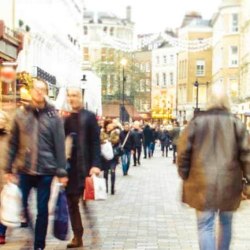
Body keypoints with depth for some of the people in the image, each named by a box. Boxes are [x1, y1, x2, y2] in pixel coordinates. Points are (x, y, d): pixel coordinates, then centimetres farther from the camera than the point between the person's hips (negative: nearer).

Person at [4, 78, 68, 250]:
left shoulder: (53, 116, 0)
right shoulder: (21, 114, 4)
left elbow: (59, 145, -2)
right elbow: (13, 143, 6)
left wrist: (62, 171, -6)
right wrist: (9, 168, 2)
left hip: (46, 171, -1)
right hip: (24, 170, 1)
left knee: (42, 209, 6)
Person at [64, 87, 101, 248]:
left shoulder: (89, 117, -2)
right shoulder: (66, 118, 11)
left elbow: (96, 142, -8)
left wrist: (96, 164, -16)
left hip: (84, 166, -5)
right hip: (69, 166, 5)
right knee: (72, 202, 8)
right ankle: (77, 236, 16)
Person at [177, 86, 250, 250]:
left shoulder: (197, 122, 1)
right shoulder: (236, 123, 1)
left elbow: (183, 150, 0)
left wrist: (185, 176, 10)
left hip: (203, 182, -1)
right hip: (229, 182, 1)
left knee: (205, 225, 1)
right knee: (226, 222, 21)